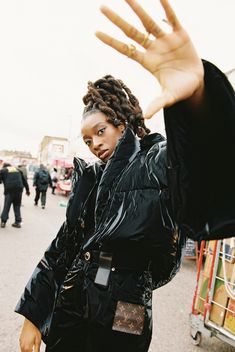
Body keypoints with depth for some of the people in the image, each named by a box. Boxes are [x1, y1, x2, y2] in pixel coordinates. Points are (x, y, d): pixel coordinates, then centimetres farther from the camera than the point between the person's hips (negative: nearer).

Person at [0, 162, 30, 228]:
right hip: (19, 189, 3)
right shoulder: (17, 170, 22)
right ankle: (18, 222, 11)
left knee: (6, 206, 5)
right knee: (17, 206, 12)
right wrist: (27, 190, 28)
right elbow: (24, 180, 23)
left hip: (9, 190, -3)